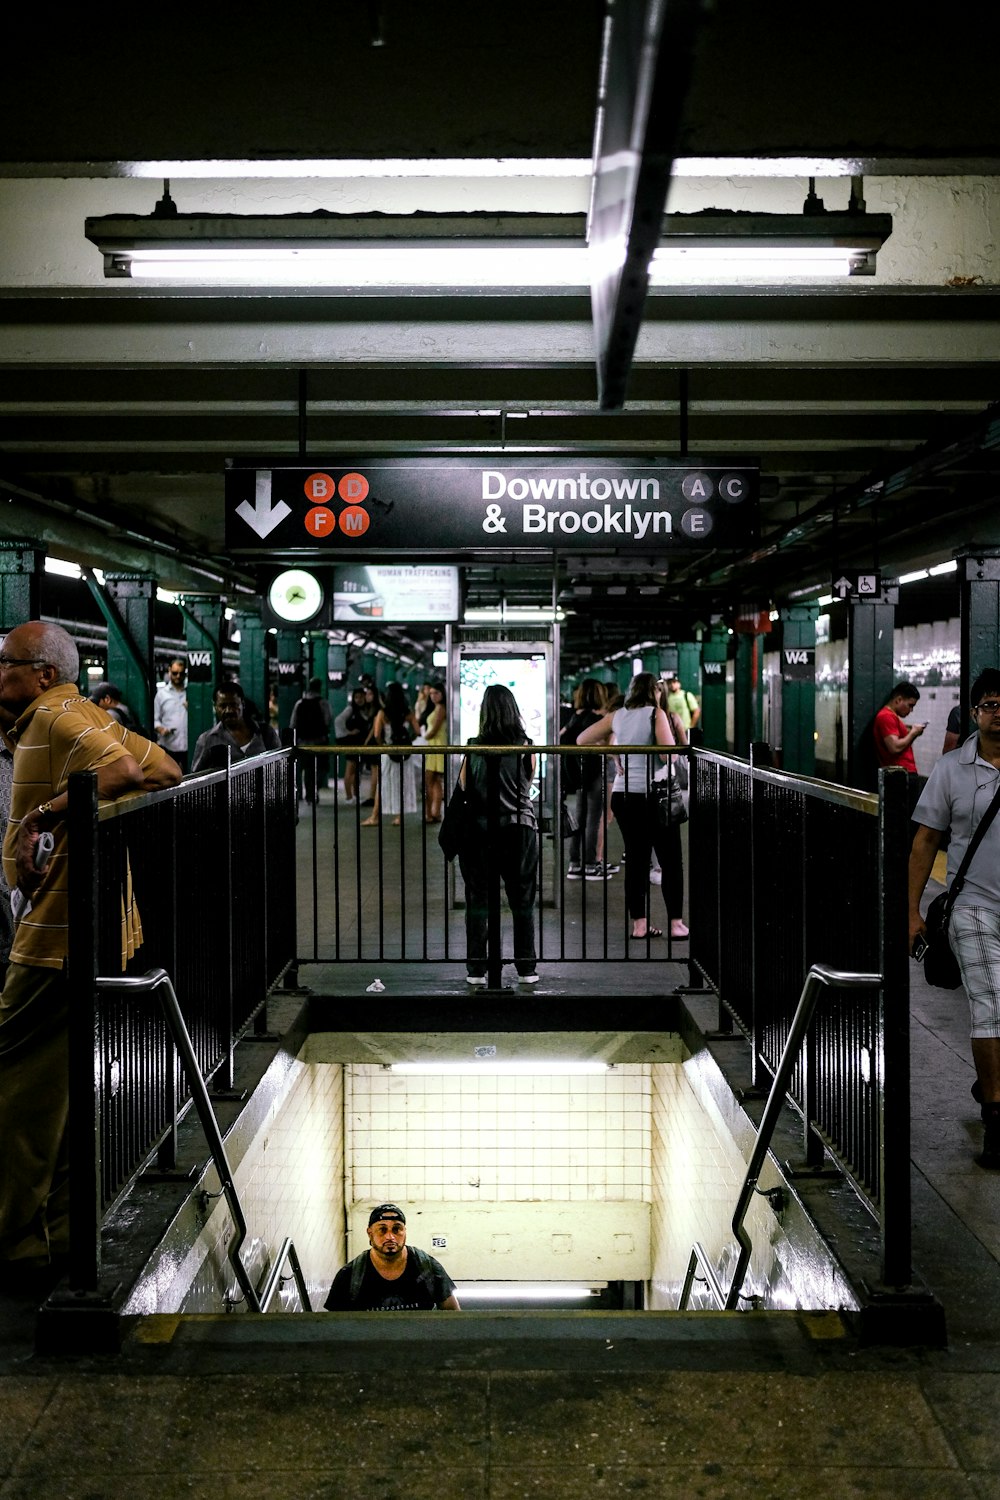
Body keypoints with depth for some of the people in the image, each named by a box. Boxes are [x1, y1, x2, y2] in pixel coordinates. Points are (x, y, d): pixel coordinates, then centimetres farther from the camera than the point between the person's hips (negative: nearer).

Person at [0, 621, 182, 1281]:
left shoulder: (54, 717, -13)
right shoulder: (82, 714, 16)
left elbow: (123, 771, -29)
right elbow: (166, 770, 17)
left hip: (58, 935, -10)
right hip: (96, 929, 10)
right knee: (57, 1084, 18)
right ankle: (57, 1223, 27)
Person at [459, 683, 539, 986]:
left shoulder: (475, 748, -5)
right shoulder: (525, 747, -4)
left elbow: (463, 785, 2)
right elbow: (529, 783, 9)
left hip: (479, 829, 0)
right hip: (519, 828, 0)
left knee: (478, 901, 8)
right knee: (522, 901, 11)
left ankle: (476, 970, 10)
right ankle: (526, 969, 13)